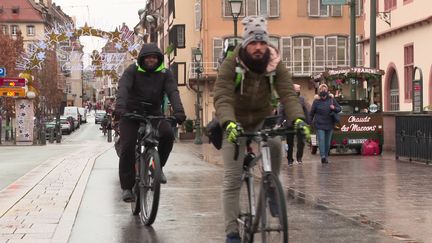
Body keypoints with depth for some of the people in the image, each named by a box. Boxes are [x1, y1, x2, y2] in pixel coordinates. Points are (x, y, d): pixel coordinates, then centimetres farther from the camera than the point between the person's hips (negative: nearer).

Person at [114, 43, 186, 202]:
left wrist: (179, 111, -35)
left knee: (168, 134, -26)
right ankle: (127, 187, -1)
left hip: (154, 113, 1)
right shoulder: (132, 71, -8)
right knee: (127, 148, -13)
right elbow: (123, 88, -24)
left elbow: (173, 92, -15)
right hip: (131, 113, -1)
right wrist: (119, 107, -44)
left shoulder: (164, 73, -2)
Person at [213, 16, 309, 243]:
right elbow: (222, 98, -35)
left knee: (275, 143, -32)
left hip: (262, 118, 2)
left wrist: (298, 118, -46)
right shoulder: (230, 65, -24)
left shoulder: (275, 65, -16)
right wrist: (229, 123, -55)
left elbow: (288, 93, -27)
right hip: (236, 122, -2)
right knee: (232, 179, -6)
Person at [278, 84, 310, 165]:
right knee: (290, 143, 8)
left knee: (301, 142, -4)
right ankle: (290, 160, 18)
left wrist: (307, 122, 5)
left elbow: (306, 111, 10)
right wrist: (282, 121, -13)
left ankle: (299, 157, 12)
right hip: (289, 124, -1)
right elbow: (280, 111, -4)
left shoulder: (302, 99, 6)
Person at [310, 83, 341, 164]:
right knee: (321, 140, -15)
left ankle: (326, 156, 17)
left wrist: (334, 108, -13)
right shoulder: (316, 100, -2)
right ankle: (323, 156, -23)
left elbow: (339, 109, 9)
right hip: (319, 124, -3)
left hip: (329, 124, 3)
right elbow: (312, 112, 2)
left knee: (328, 141, 8)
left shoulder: (331, 99, 4)